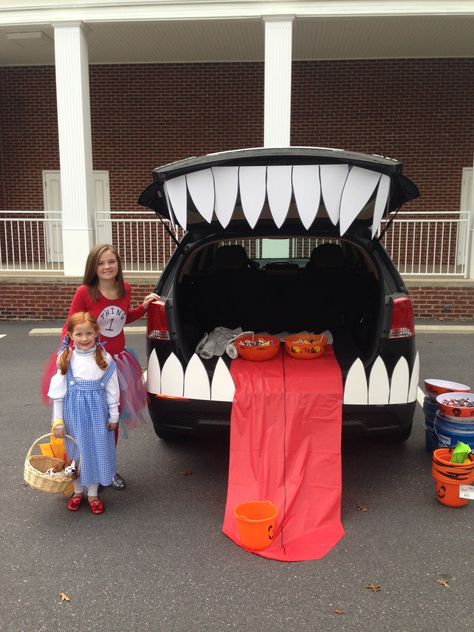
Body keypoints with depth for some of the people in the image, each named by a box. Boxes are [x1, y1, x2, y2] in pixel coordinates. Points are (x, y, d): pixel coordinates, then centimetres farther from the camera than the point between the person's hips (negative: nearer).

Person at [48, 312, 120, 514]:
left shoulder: (105, 358, -6)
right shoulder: (66, 359, -6)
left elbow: (112, 389, -1)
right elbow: (57, 392, -3)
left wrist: (114, 415, 2)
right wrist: (58, 421, -3)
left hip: (97, 411, 0)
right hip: (74, 411, 0)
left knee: (96, 450, 8)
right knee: (76, 450, 11)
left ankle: (93, 493, 25)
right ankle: (78, 490, 32)